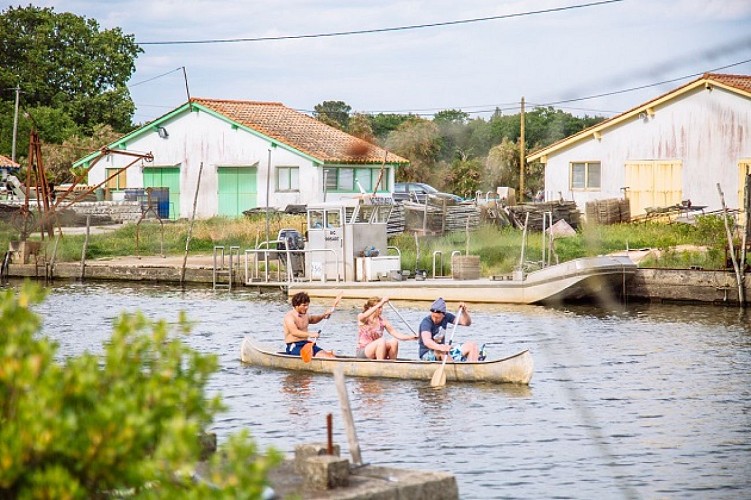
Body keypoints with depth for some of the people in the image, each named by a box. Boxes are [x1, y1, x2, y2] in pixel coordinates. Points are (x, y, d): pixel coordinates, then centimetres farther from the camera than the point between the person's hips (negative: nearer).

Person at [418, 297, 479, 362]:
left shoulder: (446, 317, 0)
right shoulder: (426, 322, -19)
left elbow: (467, 322, 1)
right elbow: (426, 341, -37)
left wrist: (464, 312, -19)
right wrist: (440, 347, -56)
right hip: (427, 355, -7)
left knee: (472, 345, -7)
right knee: (442, 352, -41)